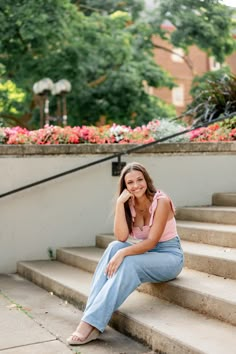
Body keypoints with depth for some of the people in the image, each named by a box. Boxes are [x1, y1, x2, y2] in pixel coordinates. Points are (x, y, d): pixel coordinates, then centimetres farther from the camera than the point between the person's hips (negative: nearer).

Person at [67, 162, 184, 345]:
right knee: (114, 247, -24)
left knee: (128, 264, -32)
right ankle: (90, 314, -33)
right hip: (145, 253, 5)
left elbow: (152, 241, -23)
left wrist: (123, 253, -35)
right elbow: (122, 237, -15)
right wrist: (120, 203, -21)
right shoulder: (130, 203, 0)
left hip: (169, 256, -5)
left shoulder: (161, 201, -17)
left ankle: (92, 323, -35)